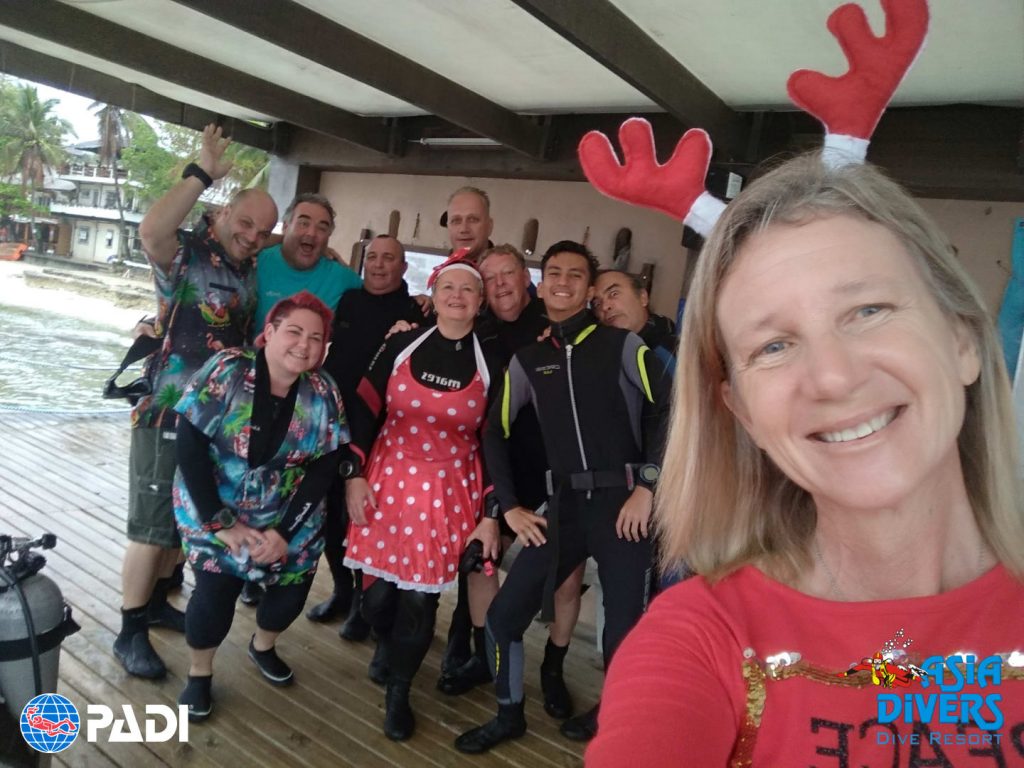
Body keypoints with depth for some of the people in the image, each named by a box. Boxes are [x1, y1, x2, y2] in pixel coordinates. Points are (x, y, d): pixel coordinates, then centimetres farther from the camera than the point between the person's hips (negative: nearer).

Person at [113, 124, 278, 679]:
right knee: (152, 528, 2)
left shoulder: (252, 270, 8)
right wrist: (202, 173, -31)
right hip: (169, 417, -7)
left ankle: (156, 602, 39)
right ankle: (130, 633, 17)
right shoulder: (186, 256, -13)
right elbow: (151, 231, -36)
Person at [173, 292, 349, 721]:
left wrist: (283, 531, -17)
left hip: (288, 517, 3)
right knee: (215, 590, -13)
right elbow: (189, 448, -19)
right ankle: (199, 674, 18)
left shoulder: (323, 394, -11)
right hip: (215, 510, -3)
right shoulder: (226, 372, -19)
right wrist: (222, 523, -20)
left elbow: (324, 470, -10)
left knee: (292, 588, 3)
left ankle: (263, 647, 38)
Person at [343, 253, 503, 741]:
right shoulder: (401, 345, -1)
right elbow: (365, 410, 3)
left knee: (420, 594, 3)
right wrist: (354, 474, -3)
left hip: (451, 490, -1)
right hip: (388, 478, 1)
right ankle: (385, 642, 41)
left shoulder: (490, 363, -3)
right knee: (378, 587, 4)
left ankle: (398, 690, 29)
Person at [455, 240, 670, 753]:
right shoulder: (527, 359, 10)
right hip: (563, 506, 3)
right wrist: (509, 506, 7)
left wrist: (647, 487, -10)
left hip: (623, 503, -3)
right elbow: (495, 433, 14)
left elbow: (665, 413, -3)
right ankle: (509, 714, 26)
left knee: (623, 627, 3)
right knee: (503, 614, 2)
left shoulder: (623, 345, 1)